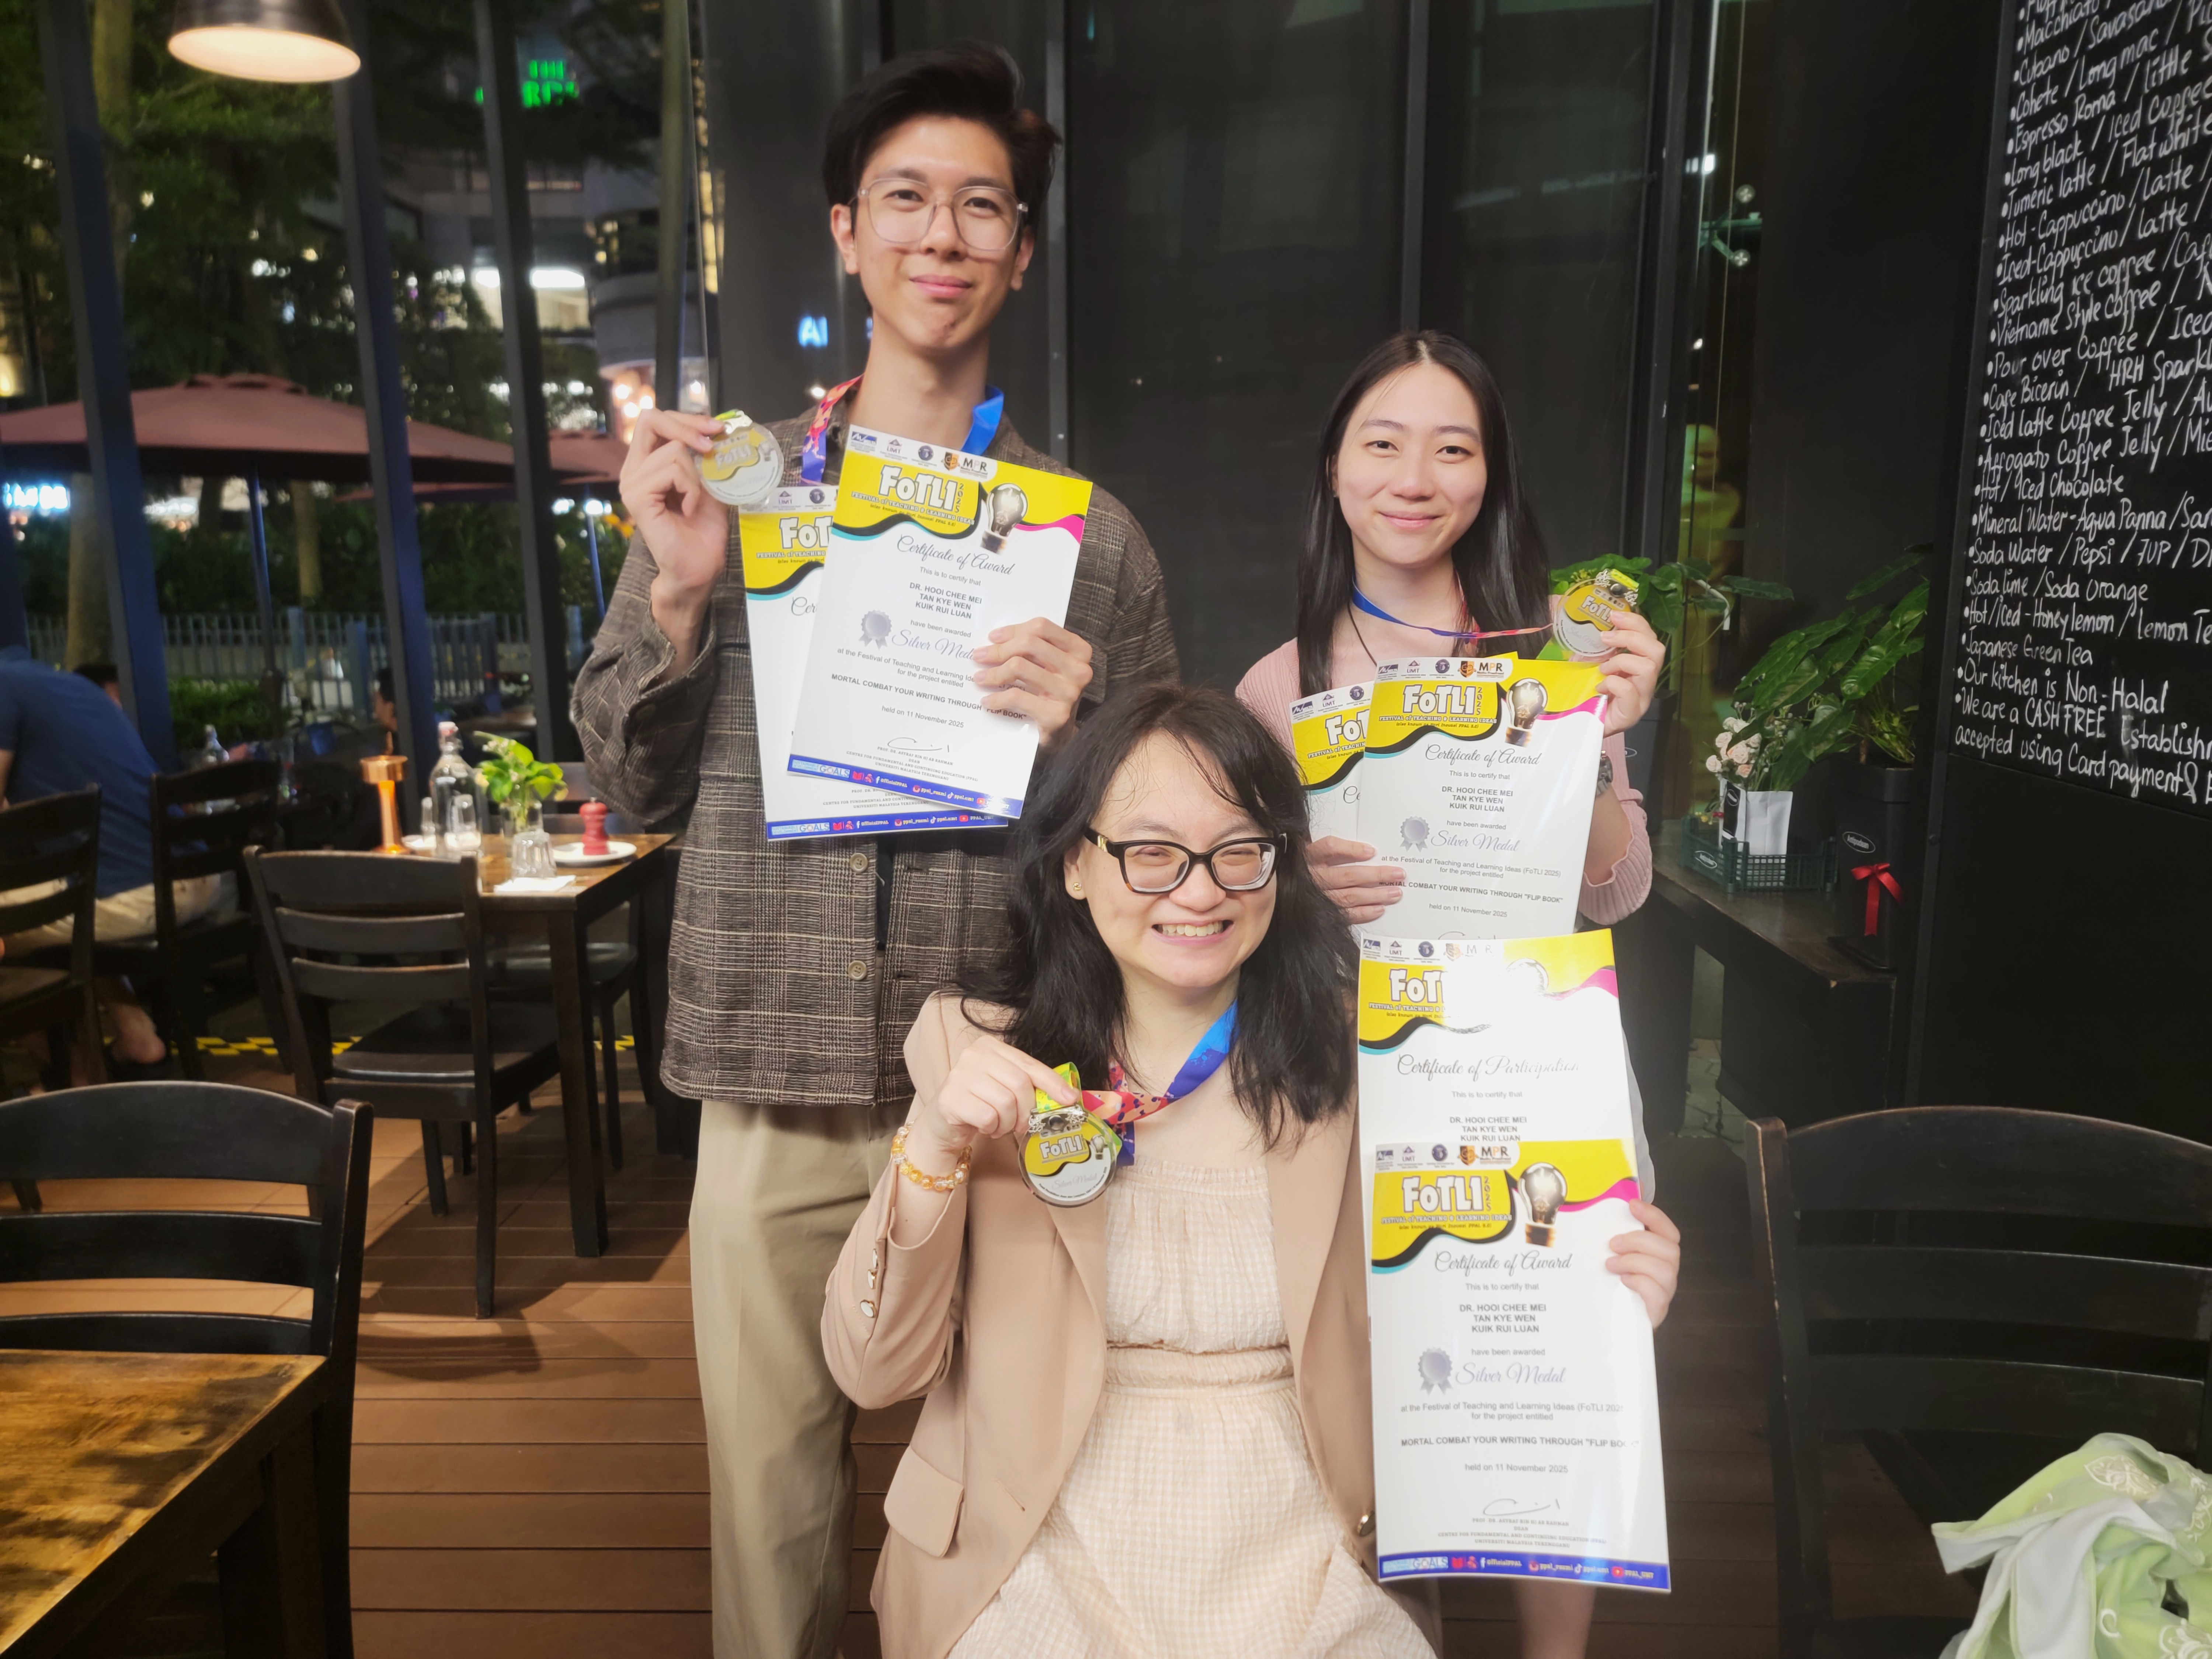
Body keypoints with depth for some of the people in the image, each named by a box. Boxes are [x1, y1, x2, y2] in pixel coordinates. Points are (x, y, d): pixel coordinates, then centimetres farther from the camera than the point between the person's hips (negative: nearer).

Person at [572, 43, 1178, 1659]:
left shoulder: (1091, 533, 3)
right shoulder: (728, 485, 5)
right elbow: (631, 784, 5)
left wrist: (1074, 735, -15)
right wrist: (679, 590, -10)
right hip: (775, 1087, 1)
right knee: (769, 1494, 13)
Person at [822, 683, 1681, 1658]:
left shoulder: (1359, 1057, -1)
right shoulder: (973, 1049, -2)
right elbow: (874, 1375, -4)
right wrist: (932, 1154, -19)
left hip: (1302, 1553, 1)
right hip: (1049, 1554, 0)